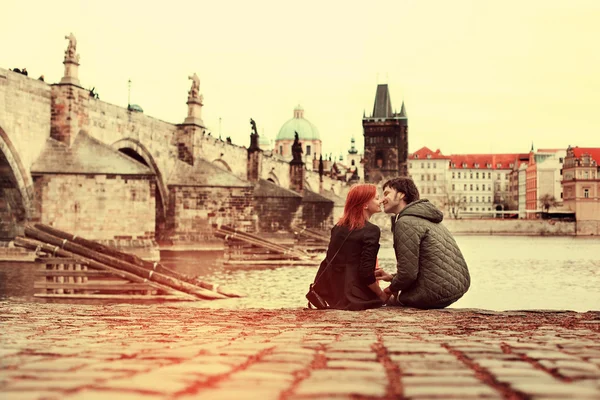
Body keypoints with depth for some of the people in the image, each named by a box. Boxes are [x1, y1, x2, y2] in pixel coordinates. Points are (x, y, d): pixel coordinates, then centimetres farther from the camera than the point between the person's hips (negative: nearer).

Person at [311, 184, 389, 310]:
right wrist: (381, 294, -3)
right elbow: (366, 272, -17)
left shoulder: (338, 227, 11)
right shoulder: (371, 230, -12)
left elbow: (327, 262, 15)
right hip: (355, 299, -8)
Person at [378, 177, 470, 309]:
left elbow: (408, 273, -16)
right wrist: (393, 277, 15)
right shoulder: (424, 217, 17)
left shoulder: (405, 223, -14)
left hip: (438, 294, -9)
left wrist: (393, 288, 3)